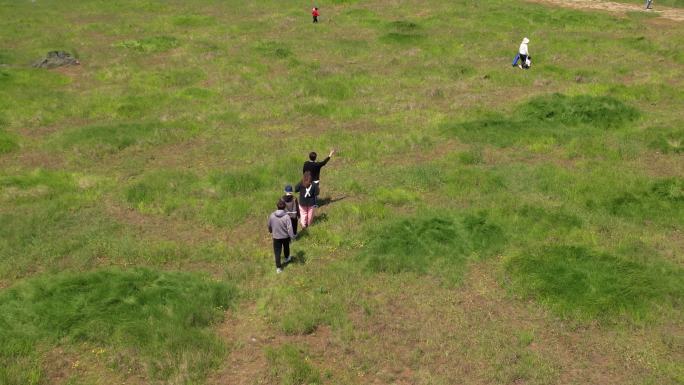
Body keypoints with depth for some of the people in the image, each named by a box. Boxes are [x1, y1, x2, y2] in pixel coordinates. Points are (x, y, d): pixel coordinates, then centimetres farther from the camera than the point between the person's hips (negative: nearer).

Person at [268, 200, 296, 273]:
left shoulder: (272, 215, -12)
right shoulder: (286, 216, -22)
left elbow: (269, 225, 4)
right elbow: (289, 228, -24)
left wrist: (270, 231, 23)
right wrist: (292, 236, -14)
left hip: (276, 237, 1)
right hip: (285, 236, -1)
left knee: (277, 252, 9)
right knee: (286, 247, 27)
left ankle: (278, 268, 11)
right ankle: (287, 258, 52)